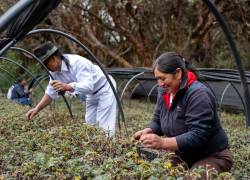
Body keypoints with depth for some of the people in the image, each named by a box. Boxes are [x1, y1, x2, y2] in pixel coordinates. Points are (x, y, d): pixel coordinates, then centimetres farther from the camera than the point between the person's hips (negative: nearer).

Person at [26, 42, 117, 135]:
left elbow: (88, 86, -43)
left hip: (105, 89, -8)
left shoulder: (77, 62, -32)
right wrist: (37, 109, -11)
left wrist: (66, 87, -57)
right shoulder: (54, 71, -6)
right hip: (92, 95, 8)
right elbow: (50, 93, 1)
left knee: (104, 127, -12)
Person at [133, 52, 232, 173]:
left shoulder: (198, 94, -24)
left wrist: (163, 143, -35)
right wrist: (148, 131, -11)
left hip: (212, 157, -6)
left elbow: (197, 136, -30)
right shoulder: (164, 91, 0)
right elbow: (157, 121, 11)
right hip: (183, 156, 7)